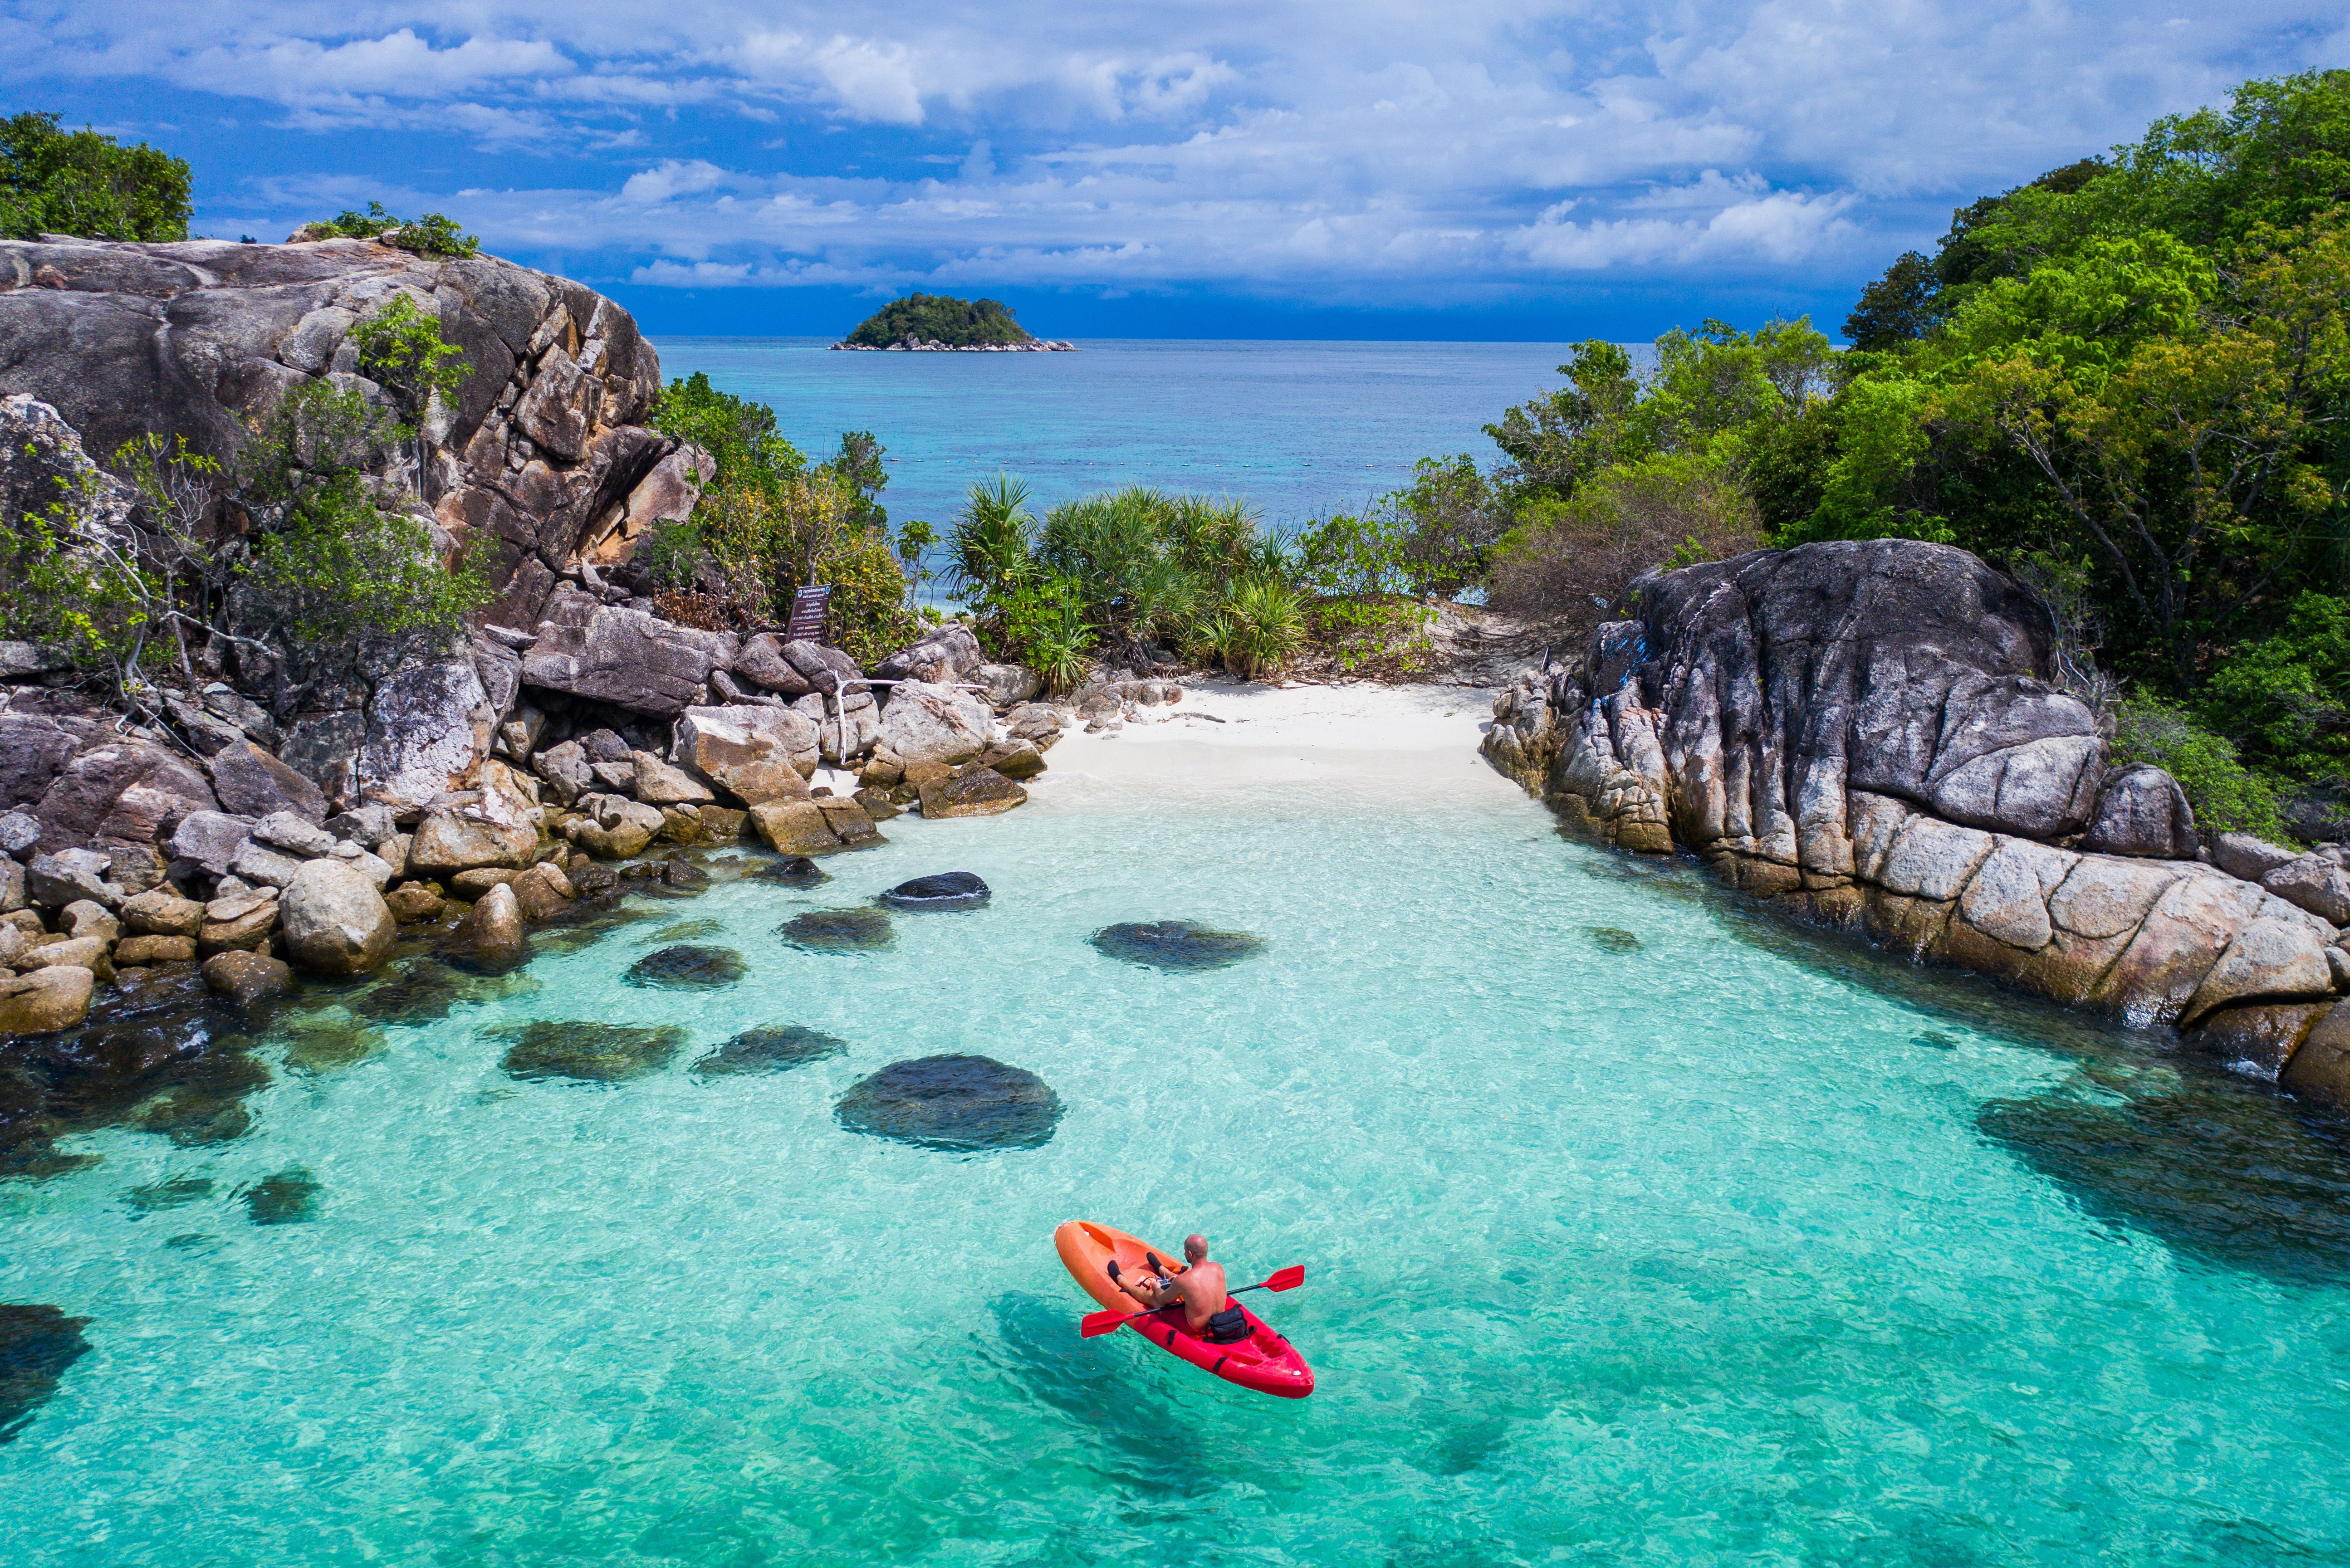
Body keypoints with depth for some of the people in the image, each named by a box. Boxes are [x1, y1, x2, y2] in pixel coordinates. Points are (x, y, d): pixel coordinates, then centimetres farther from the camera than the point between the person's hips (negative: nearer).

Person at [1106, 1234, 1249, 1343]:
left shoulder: (1183, 1281, -31)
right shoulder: (1219, 1268, -15)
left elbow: (1163, 1300, -10)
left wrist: (1157, 1288, 13)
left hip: (1194, 1328, -5)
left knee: (1152, 1297, 17)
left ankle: (1121, 1281, 44)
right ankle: (1161, 1270, 63)